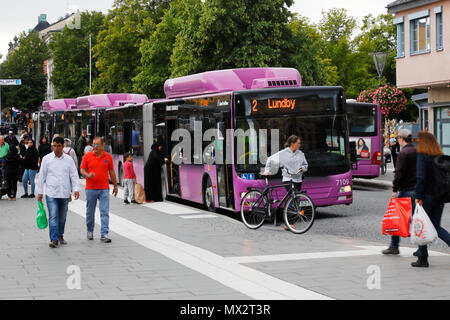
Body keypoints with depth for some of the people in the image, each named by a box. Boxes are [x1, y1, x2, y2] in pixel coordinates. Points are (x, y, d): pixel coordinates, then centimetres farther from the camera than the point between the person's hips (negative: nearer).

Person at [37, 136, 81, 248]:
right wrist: (40, 192, 3)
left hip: (65, 193, 2)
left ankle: (60, 236, 28)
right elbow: (42, 176, 5)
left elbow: (74, 175, 6)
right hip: (51, 193, -2)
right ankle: (54, 239, -13)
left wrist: (76, 189, -6)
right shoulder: (47, 159, 2)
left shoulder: (69, 159, 7)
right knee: (53, 217, -11)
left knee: (62, 217, 11)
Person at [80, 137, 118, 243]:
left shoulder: (108, 157, 4)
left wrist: (115, 186, 16)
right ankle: (90, 231, 29)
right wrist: (88, 175, -18)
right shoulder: (87, 156, 1)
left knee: (105, 212, -7)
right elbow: (82, 170, 4)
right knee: (90, 212, 9)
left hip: (104, 189, 0)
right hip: (90, 189, 0)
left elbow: (111, 172, 12)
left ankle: (104, 234, -8)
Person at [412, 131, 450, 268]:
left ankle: (422, 259, 10)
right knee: (436, 227, 14)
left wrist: (418, 197, -20)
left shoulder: (422, 156, -12)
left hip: (427, 195, -6)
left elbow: (421, 178, -21)